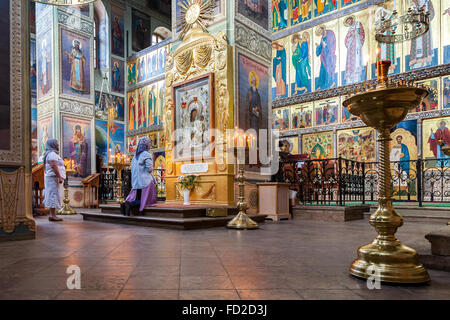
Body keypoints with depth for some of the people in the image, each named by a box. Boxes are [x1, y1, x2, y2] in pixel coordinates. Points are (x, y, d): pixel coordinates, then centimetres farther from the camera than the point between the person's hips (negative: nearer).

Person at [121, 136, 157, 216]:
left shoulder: (135, 155, 12)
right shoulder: (146, 154, -10)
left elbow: (133, 169, 16)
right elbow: (150, 168, -17)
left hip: (136, 182, 7)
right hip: (145, 181, -7)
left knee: (137, 199, 15)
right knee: (145, 200, -1)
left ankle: (125, 203, -10)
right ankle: (130, 204, -22)